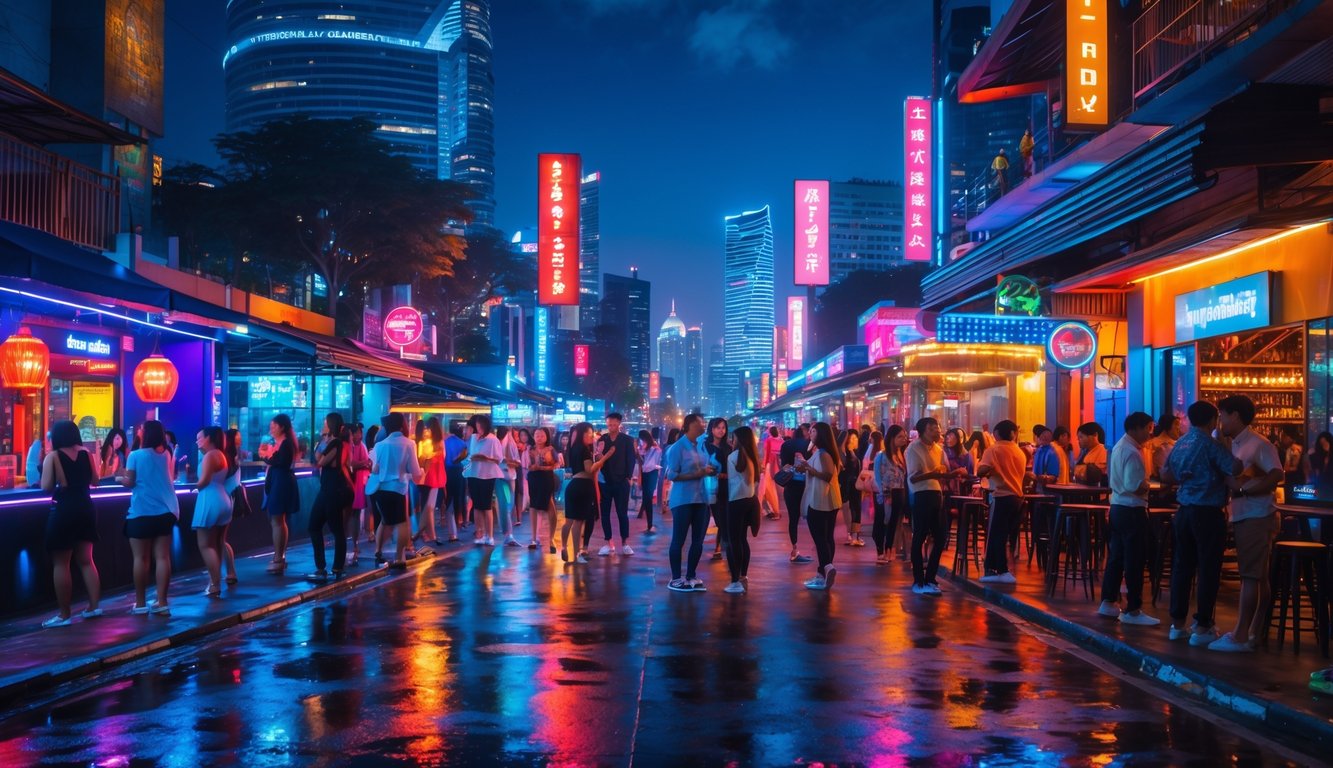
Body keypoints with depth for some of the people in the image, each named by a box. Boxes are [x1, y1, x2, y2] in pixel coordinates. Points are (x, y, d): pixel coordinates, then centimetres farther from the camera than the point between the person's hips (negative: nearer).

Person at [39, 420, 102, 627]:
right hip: (85, 509, 5)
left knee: (60, 564, 2)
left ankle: (65, 615, 2)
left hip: (63, 511, -5)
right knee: (86, 560, 14)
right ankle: (94, 606, 14)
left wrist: (42, 466, 5)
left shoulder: (52, 457, -9)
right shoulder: (86, 454, 3)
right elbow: (95, 480, 9)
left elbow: (46, 487, -12)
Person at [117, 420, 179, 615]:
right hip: (166, 511, 4)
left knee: (141, 558, 3)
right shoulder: (166, 454, 9)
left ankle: (140, 603, 7)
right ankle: (162, 602, 0)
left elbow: (130, 482, -4)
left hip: (142, 512, -4)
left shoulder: (135, 455, -7)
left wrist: (120, 478, 17)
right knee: (162, 557, 2)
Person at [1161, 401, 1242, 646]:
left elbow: (1166, 474, 15)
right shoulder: (1210, 444, -13)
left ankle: (1178, 624, 16)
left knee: (1182, 566, 11)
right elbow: (1235, 468, -25)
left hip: (1184, 511, 7)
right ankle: (1202, 628, 2)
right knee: (1208, 570, 0)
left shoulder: (1181, 443, 9)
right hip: (1208, 513, -7)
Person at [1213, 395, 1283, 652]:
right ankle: (1255, 632, 18)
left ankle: (1240, 636, -7)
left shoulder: (1259, 445, -13)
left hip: (1257, 518, -9)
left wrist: (1241, 489, -23)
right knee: (1258, 577, 12)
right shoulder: (1233, 446, 13)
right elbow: (1230, 480, 12)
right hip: (1242, 517, 9)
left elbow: (1276, 477, -22)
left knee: (1250, 576, -7)